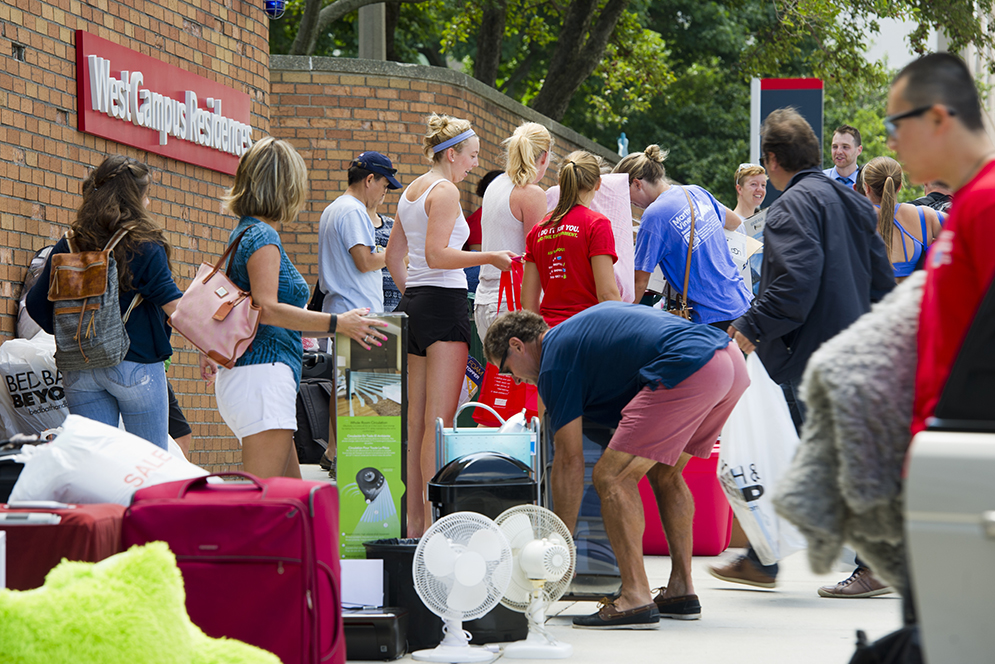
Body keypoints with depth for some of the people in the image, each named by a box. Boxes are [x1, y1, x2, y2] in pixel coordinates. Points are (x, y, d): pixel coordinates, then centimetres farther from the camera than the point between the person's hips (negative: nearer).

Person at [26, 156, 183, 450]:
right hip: (136, 366, -4)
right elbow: (174, 306, -15)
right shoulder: (145, 248, -9)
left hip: (79, 369, 4)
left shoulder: (67, 246, 4)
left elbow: (36, 304, 8)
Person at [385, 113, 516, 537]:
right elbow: (437, 255, -19)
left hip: (414, 301, 9)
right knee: (440, 419, -10)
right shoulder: (445, 190, -9)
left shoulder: (410, 191, 18)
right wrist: (489, 258, -16)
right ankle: (433, 520, -14)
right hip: (445, 301, -9)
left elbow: (393, 256, 23)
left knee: (417, 419, 9)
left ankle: (414, 518, 11)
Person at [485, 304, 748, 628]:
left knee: (611, 476, -3)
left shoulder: (555, 361, 5)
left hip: (689, 370, -10)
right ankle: (681, 592, 21)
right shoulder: (584, 324, 30)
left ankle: (636, 600, -9)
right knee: (664, 473, 23)